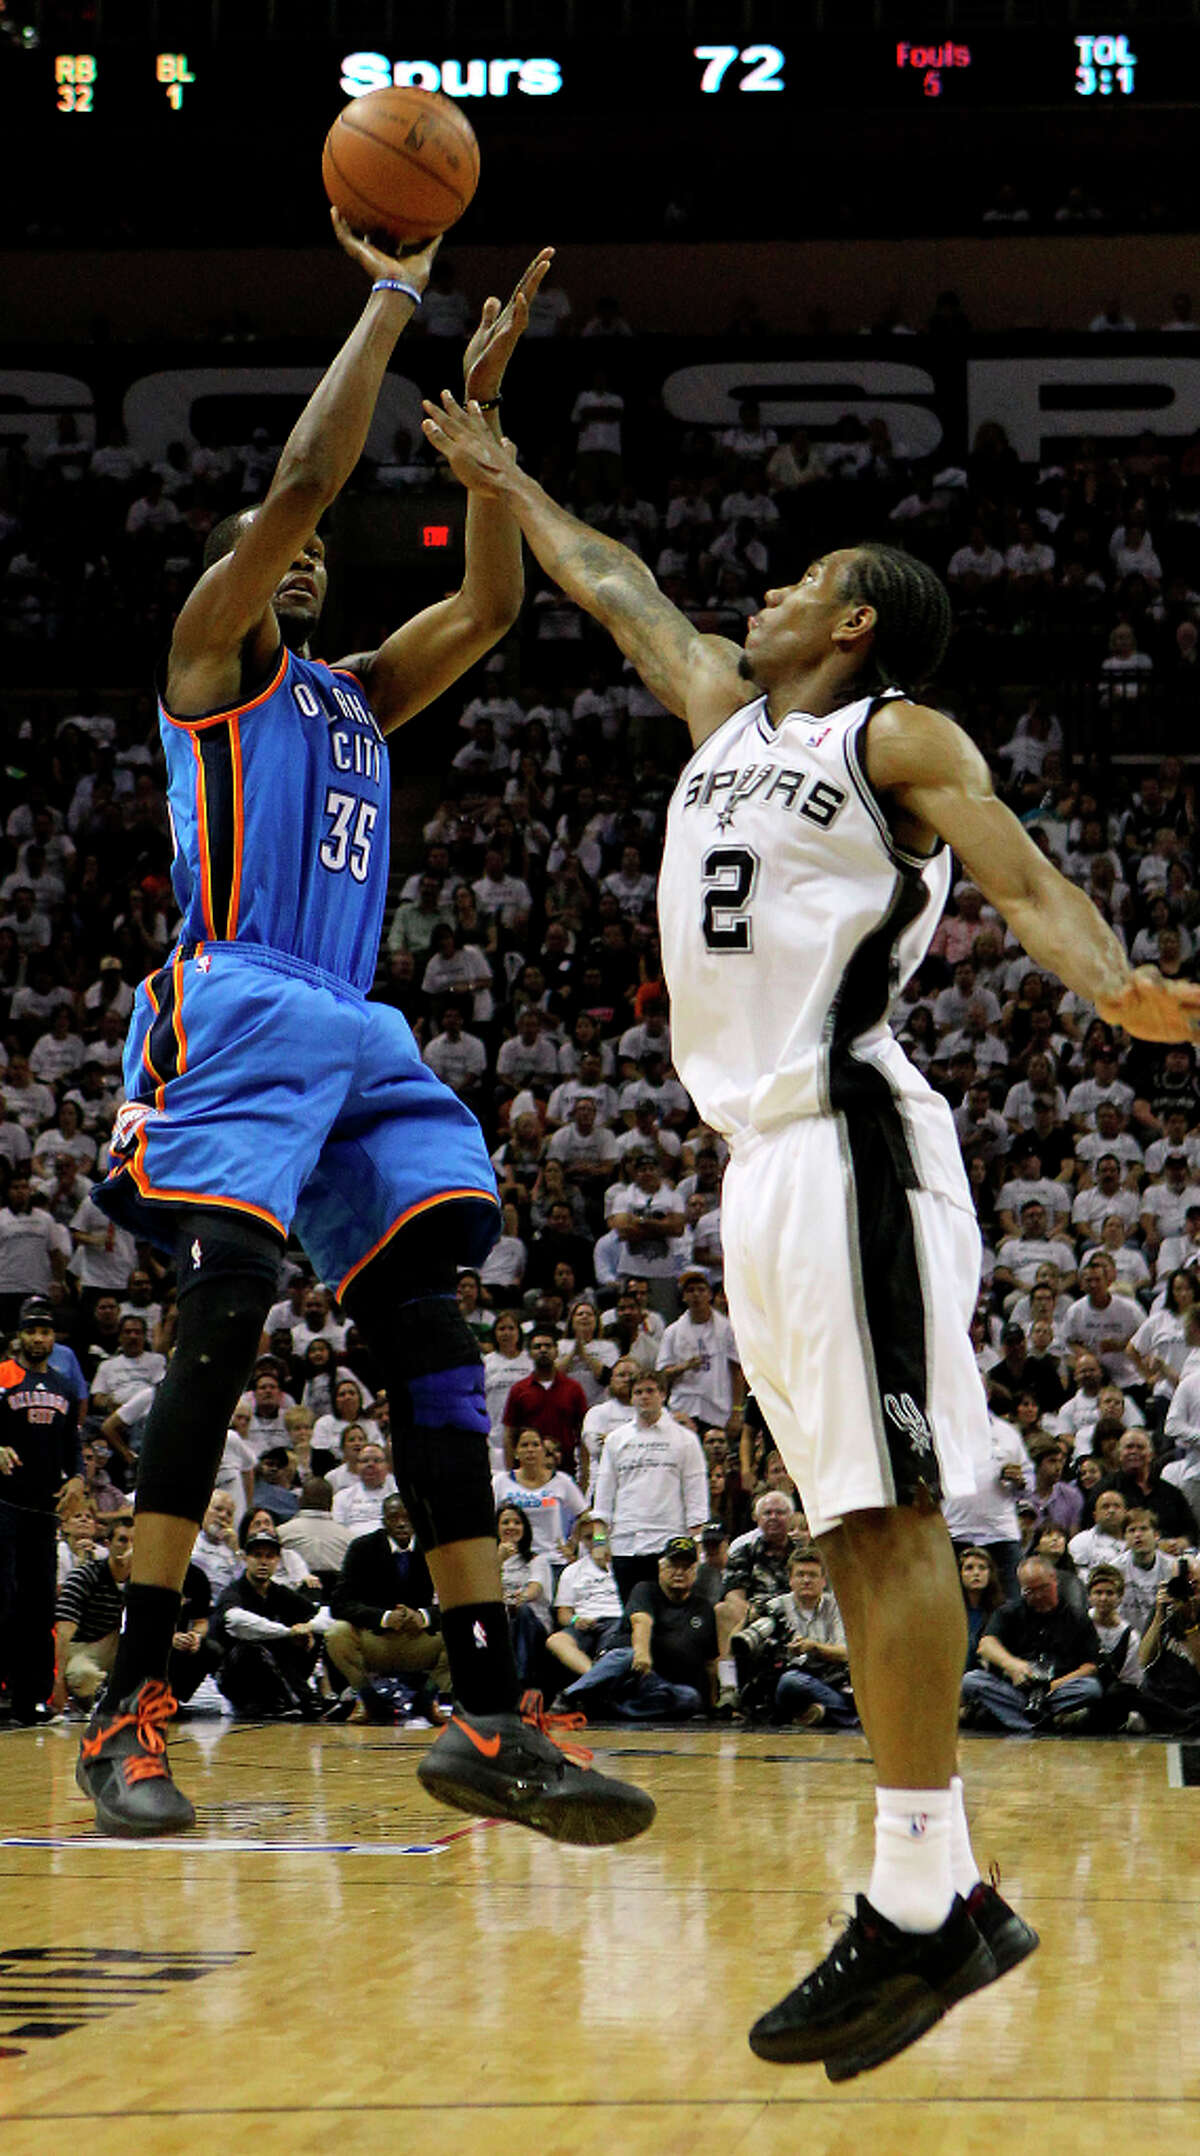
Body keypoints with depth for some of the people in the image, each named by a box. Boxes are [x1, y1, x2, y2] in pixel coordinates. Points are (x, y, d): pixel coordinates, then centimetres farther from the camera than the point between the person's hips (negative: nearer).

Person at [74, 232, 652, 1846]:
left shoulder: (357, 696, 28)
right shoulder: (211, 654, 8)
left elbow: (492, 601, 21)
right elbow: (302, 481, -5)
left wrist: (481, 401, 18)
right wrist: (390, 303, 0)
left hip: (359, 1037, 7)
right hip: (237, 1017, -7)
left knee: (430, 1339, -5)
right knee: (224, 1320, -20)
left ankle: (489, 1718, -10)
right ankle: (133, 1708, -19)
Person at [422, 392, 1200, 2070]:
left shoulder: (900, 738, -1)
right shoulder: (726, 708, 21)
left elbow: (1026, 881, -14)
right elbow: (621, 592, 37)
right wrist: (506, 486, 47)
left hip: (849, 1146, -8)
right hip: (761, 1160, 8)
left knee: (887, 1511, -13)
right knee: (853, 1527, 5)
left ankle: (917, 1906, -17)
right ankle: (947, 1896, 6)